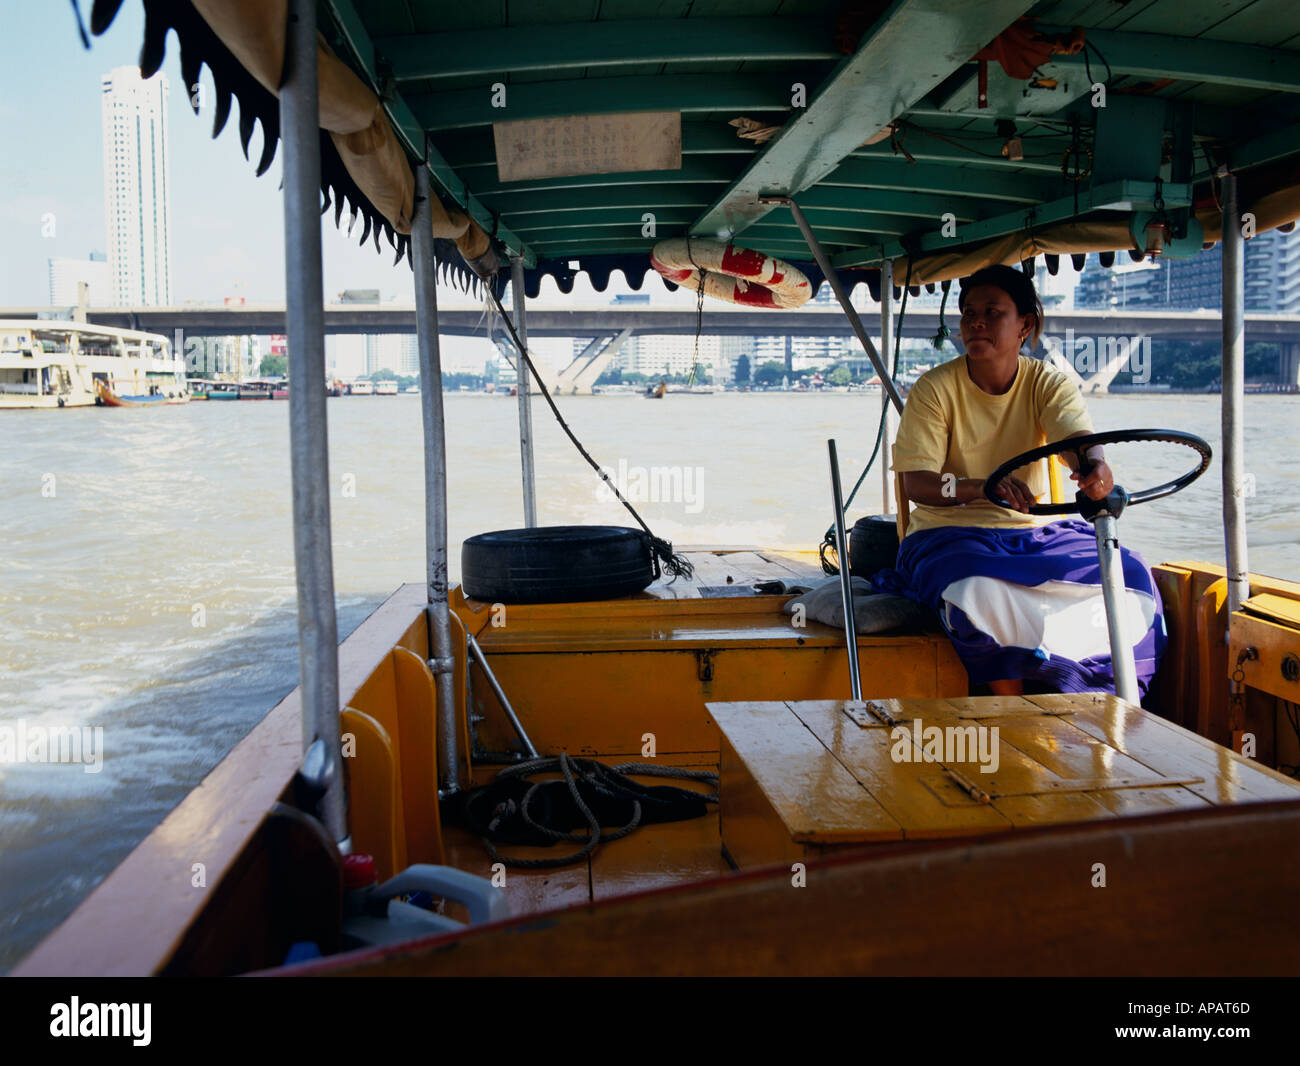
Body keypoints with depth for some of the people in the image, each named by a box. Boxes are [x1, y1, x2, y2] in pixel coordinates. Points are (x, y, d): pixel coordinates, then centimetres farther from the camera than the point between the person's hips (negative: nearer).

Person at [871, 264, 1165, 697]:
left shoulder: (1048, 383, 3)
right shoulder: (934, 389, -5)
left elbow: (1077, 436, -17)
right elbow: (916, 483, -14)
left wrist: (1096, 467, -44)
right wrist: (980, 489, -36)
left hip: (1036, 530, 4)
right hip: (952, 533, -3)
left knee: (1128, 577, -21)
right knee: (980, 594, -37)